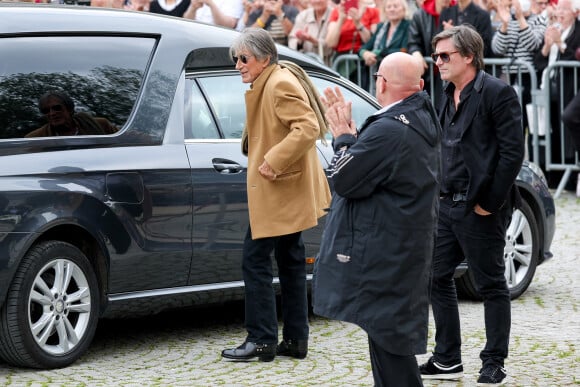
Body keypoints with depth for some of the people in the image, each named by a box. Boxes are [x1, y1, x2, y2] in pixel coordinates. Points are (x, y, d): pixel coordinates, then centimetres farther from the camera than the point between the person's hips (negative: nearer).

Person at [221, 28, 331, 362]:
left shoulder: (281, 85, -18)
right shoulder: (267, 84, 15)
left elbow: (308, 127, -28)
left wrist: (273, 161, -28)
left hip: (280, 192, -11)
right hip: (287, 191, 11)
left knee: (255, 259, -7)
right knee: (290, 260, 13)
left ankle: (262, 340, -3)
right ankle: (296, 340, 19)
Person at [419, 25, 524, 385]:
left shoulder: (497, 93, -11)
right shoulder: (449, 96, 12)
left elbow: (513, 152, -15)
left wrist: (490, 202, -16)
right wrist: (440, 194, 9)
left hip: (480, 210, -8)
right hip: (448, 206, 8)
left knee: (492, 285, 2)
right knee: (437, 278, 10)